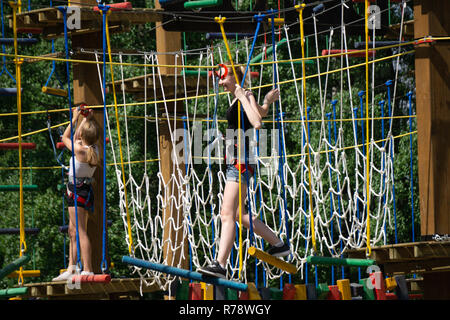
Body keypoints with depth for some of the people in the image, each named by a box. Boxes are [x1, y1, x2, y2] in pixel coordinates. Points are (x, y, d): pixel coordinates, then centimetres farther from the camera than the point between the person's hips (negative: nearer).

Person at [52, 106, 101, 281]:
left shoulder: (79, 149, -18)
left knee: (80, 232, -11)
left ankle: (87, 270, -15)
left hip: (77, 192, -9)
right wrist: (87, 119, 20)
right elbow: (76, 138, 22)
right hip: (86, 190, 9)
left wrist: (75, 119, 9)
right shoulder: (94, 149, 2)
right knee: (73, 231, 14)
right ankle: (71, 269, 17)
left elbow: (66, 137, 1)